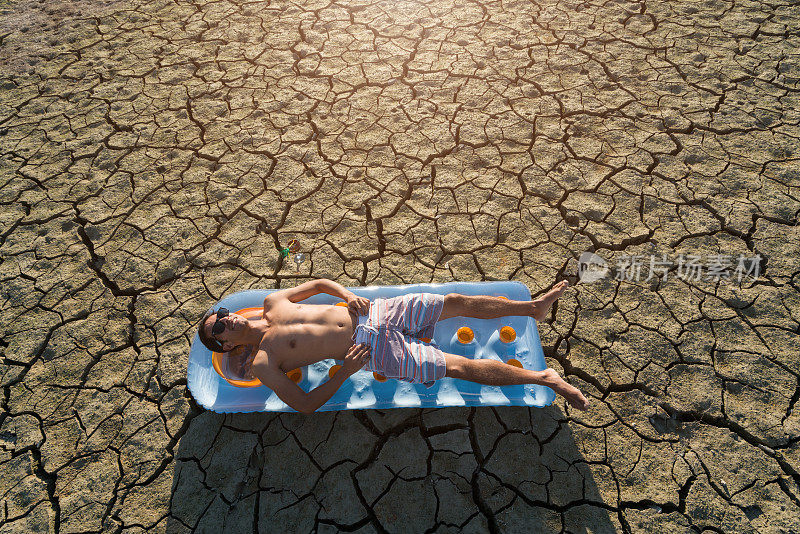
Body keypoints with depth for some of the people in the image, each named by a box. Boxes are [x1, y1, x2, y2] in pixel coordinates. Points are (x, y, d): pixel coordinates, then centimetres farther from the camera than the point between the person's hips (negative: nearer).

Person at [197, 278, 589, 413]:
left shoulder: (272, 302, 11)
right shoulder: (263, 364, -4)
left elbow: (319, 283, 19)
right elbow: (304, 404, -9)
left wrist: (347, 295, 0)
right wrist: (346, 372, -17)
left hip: (371, 312, 5)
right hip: (373, 350, -5)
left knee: (457, 302, -1)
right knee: (459, 367, -12)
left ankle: (533, 306, 15)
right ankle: (544, 378, -1)